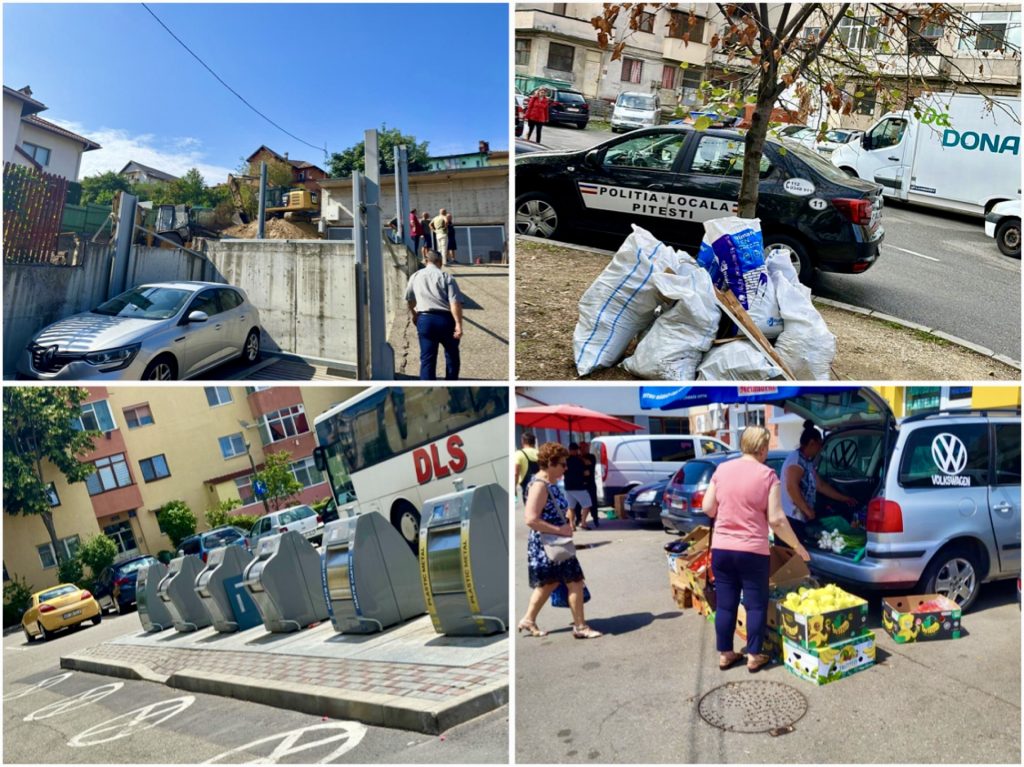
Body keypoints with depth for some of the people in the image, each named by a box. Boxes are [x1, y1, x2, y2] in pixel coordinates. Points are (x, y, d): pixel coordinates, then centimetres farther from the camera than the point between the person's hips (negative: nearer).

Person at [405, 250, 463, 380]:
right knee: (452, 354, 17)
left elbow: (410, 299, 22)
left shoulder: (415, 277, 9)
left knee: (427, 358, 6)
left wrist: (414, 315, 39)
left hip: (424, 319, 2)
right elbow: (455, 302, -13)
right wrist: (458, 324, -15)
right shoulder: (446, 277, -3)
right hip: (445, 319, -2)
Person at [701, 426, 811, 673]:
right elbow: (776, 520, -12)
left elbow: (708, 508, 4)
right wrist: (797, 546, 0)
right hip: (752, 551, -3)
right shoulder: (767, 475, -9)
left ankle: (724, 654, 18)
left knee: (725, 603, 11)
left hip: (721, 548, 4)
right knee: (756, 604, 10)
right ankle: (754, 656, 15)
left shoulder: (722, 469, 1)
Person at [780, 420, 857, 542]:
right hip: (790, 518, -10)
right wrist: (807, 510, -15)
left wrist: (845, 499, 37)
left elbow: (821, 485, 31)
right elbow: (791, 487, -21)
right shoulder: (796, 459, -11)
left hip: (799, 518, 10)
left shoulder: (807, 462, 20)